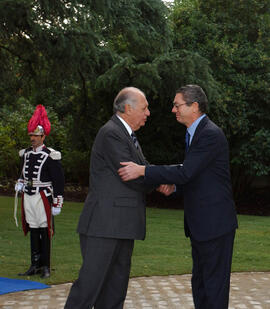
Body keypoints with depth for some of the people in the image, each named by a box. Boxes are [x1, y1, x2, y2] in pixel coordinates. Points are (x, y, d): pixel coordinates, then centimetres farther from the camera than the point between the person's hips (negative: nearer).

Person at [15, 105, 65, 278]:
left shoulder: (50, 156, -9)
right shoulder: (26, 154, 11)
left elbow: (59, 181, -9)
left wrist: (57, 204, -11)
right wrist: (20, 183, 7)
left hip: (42, 197, -6)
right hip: (28, 197, 6)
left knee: (45, 231, 0)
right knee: (33, 231, 10)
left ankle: (46, 267, 8)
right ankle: (35, 266, 16)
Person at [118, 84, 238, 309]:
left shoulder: (211, 135, -17)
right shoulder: (194, 133, 15)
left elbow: (186, 172, -25)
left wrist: (142, 170, -24)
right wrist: (174, 185, 2)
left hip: (215, 223, -10)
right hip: (200, 224, 10)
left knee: (215, 283, -3)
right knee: (199, 282, 17)